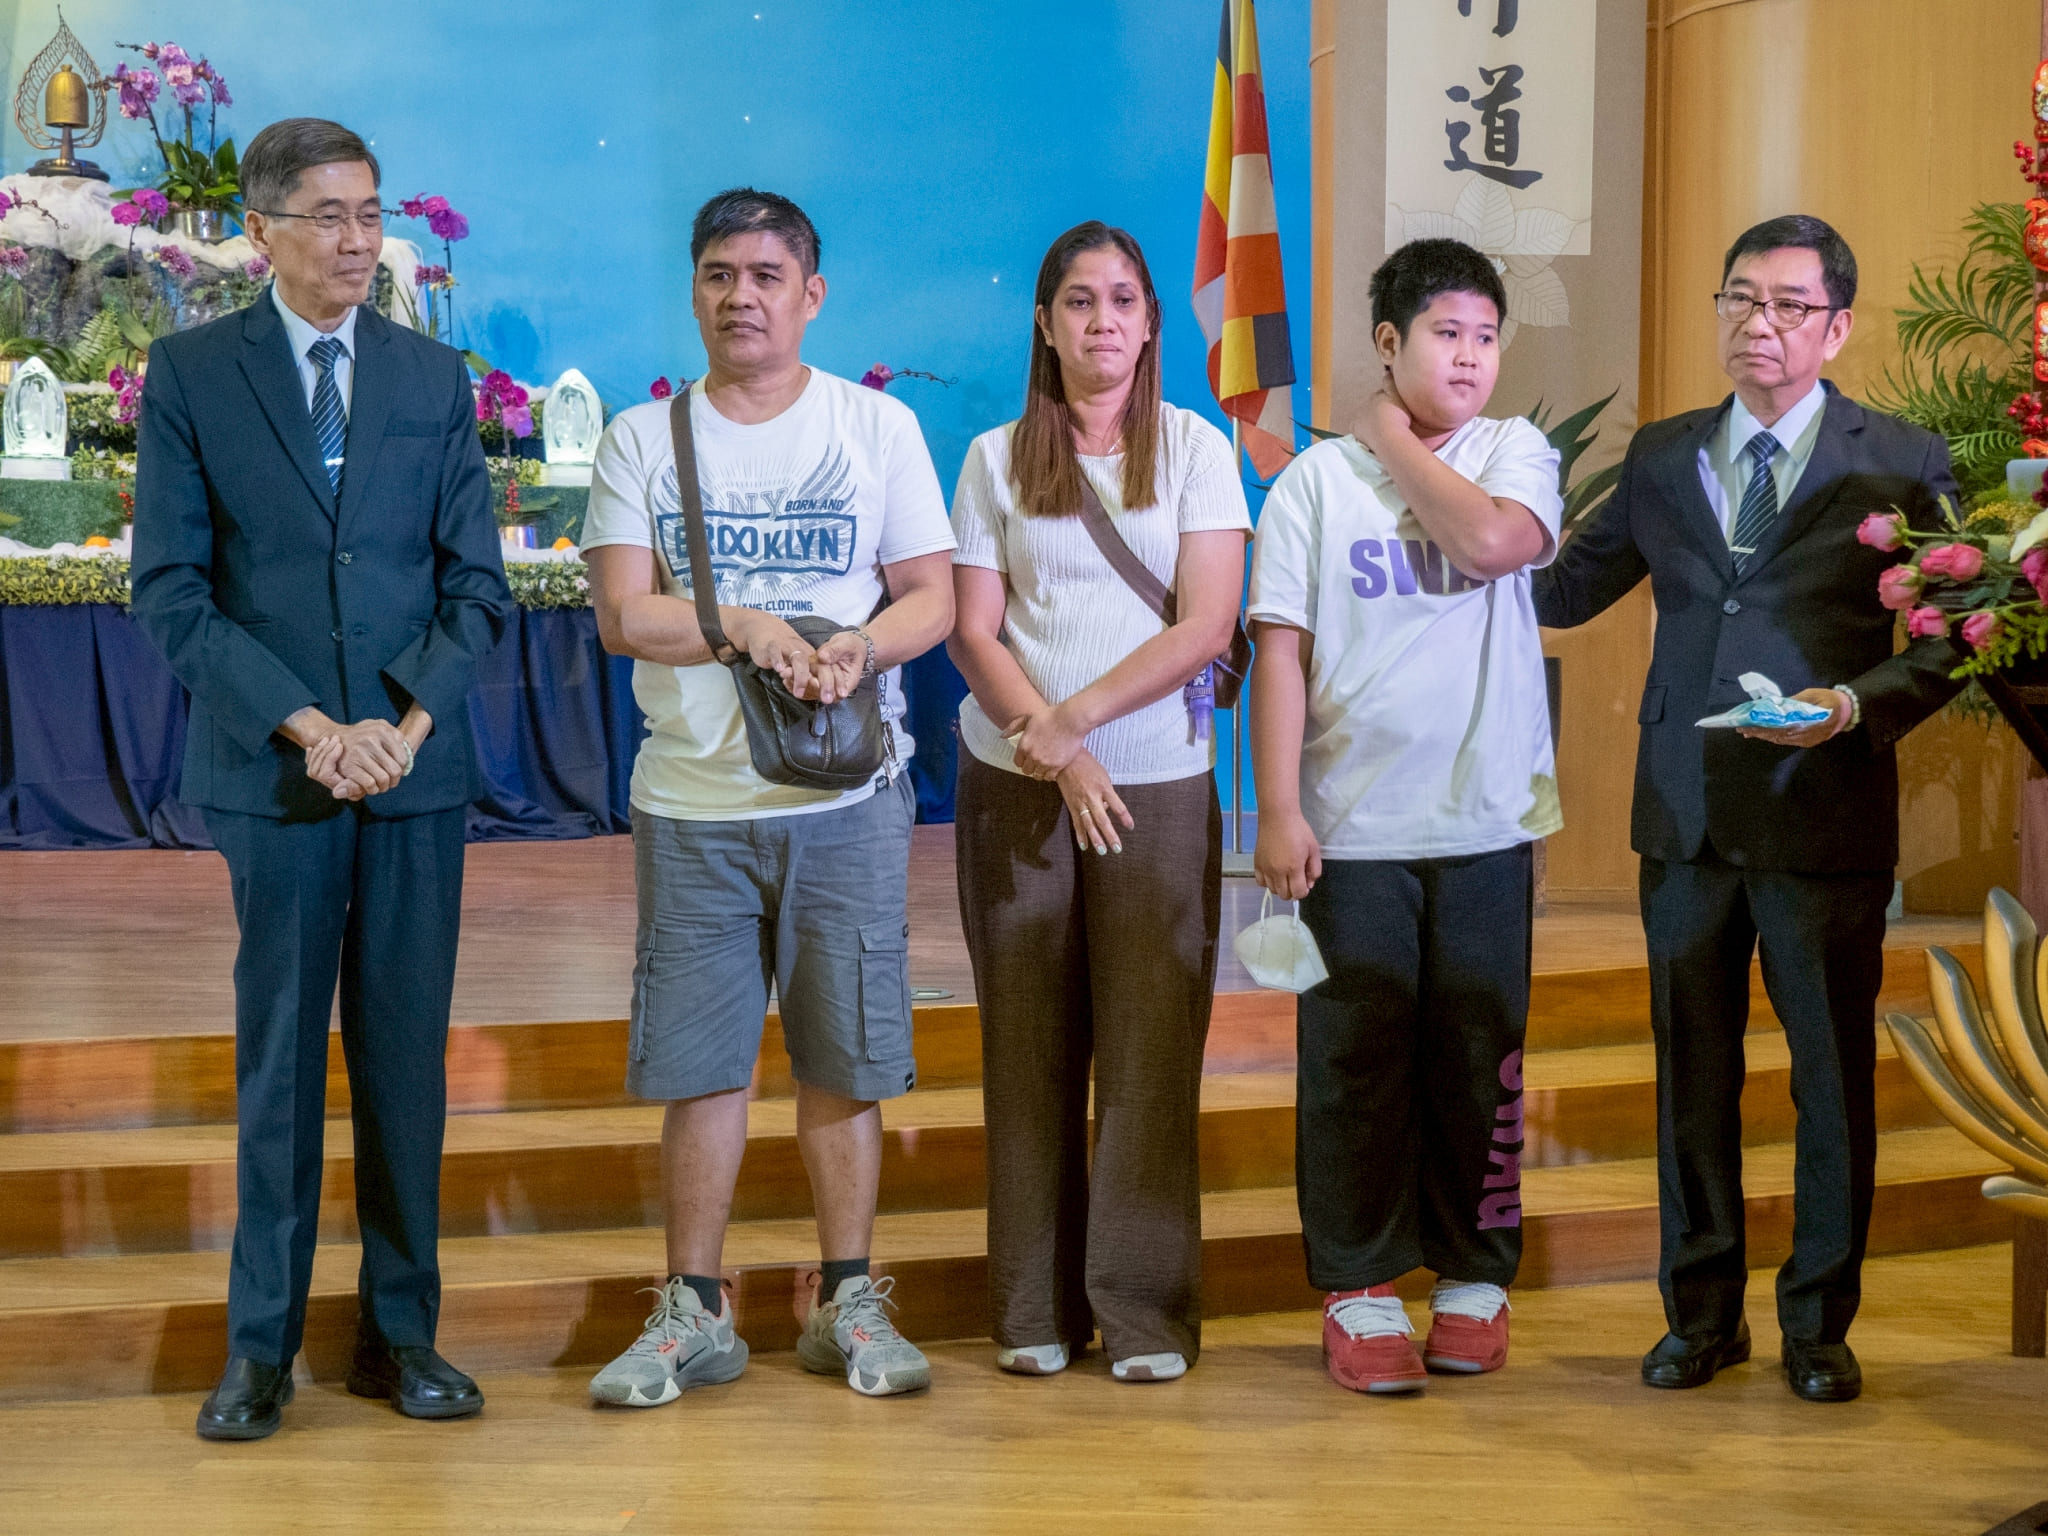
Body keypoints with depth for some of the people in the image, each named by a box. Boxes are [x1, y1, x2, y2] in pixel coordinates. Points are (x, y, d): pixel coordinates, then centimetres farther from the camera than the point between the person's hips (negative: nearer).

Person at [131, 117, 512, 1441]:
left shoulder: (437, 378, 7)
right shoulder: (192, 375, 1)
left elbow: (477, 586, 6)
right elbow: (173, 595, -3)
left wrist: (410, 722, -11)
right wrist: (306, 725, -14)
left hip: (420, 771, 2)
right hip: (273, 774, -2)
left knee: (408, 1060, 7)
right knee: (277, 1061, 4)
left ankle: (402, 1334, 17)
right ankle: (262, 1347, 14)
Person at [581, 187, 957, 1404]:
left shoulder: (879, 426, 6)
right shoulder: (643, 439, 6)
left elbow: (935, 596, 2)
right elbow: (622, 614, -3)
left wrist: (859, 644, -18)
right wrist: (741, 623, -19)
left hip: (847, 800, 0)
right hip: (693, 801, 0)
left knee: (844, 1063, 4)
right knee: (699, 1065, 3)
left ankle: (849, 1303, 16)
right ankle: (695, 1314, 13)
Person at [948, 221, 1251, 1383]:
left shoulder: (1196, 451, 4)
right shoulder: (998, 460, 8)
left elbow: (1207, 625, -5)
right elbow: (974, 632, 2)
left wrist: (1071, 718, -12)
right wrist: (1053, 749, -11)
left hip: (1161, 781, -1)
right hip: (1015, 785, 1)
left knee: (1152, 1049, -3)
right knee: (1030, 1046, 4)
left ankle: (1147, 1310, 4)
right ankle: (1037, 1307, 12)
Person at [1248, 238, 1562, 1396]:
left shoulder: (1518, 453, 6)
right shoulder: (1316, 479, 4)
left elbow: (1495, 539, -16)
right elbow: (1281, 649, 1)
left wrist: (1398, 441, -3)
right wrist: (1279, 809, -6)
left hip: (1486, 820, 1)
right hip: (1352, 823, 0)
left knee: (1478, 1060, 7)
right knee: (1356, 1064, 3)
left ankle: (1476, 1279, 21)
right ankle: (1360, 1291, 13)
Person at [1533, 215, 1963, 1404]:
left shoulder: (1904, 464, 0)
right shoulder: (1661, 456, 11)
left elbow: (1945, 639, -2)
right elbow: (1562, 590, 13)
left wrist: (1860, 703, -18)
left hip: (1827, 816, -3)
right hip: (1687, 816, 3)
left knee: (1833, 1076, 6)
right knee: (1693, 1073, 10)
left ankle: (1820, 1325, 20)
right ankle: (1703, 1314, 24)